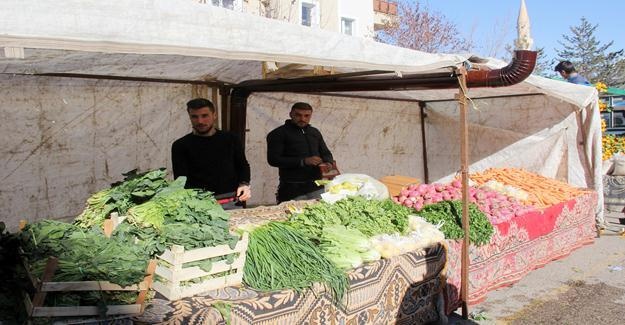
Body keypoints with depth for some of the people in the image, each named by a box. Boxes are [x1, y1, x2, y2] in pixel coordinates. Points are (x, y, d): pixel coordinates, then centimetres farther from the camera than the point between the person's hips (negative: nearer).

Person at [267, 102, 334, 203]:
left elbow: (326, 153, 23)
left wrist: (329, 163, -3)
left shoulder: (315, 132, 17)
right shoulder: (278, 134, -2)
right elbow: (273, 159, -11)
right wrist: (303, 161, -18)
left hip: (317, 187, 5)